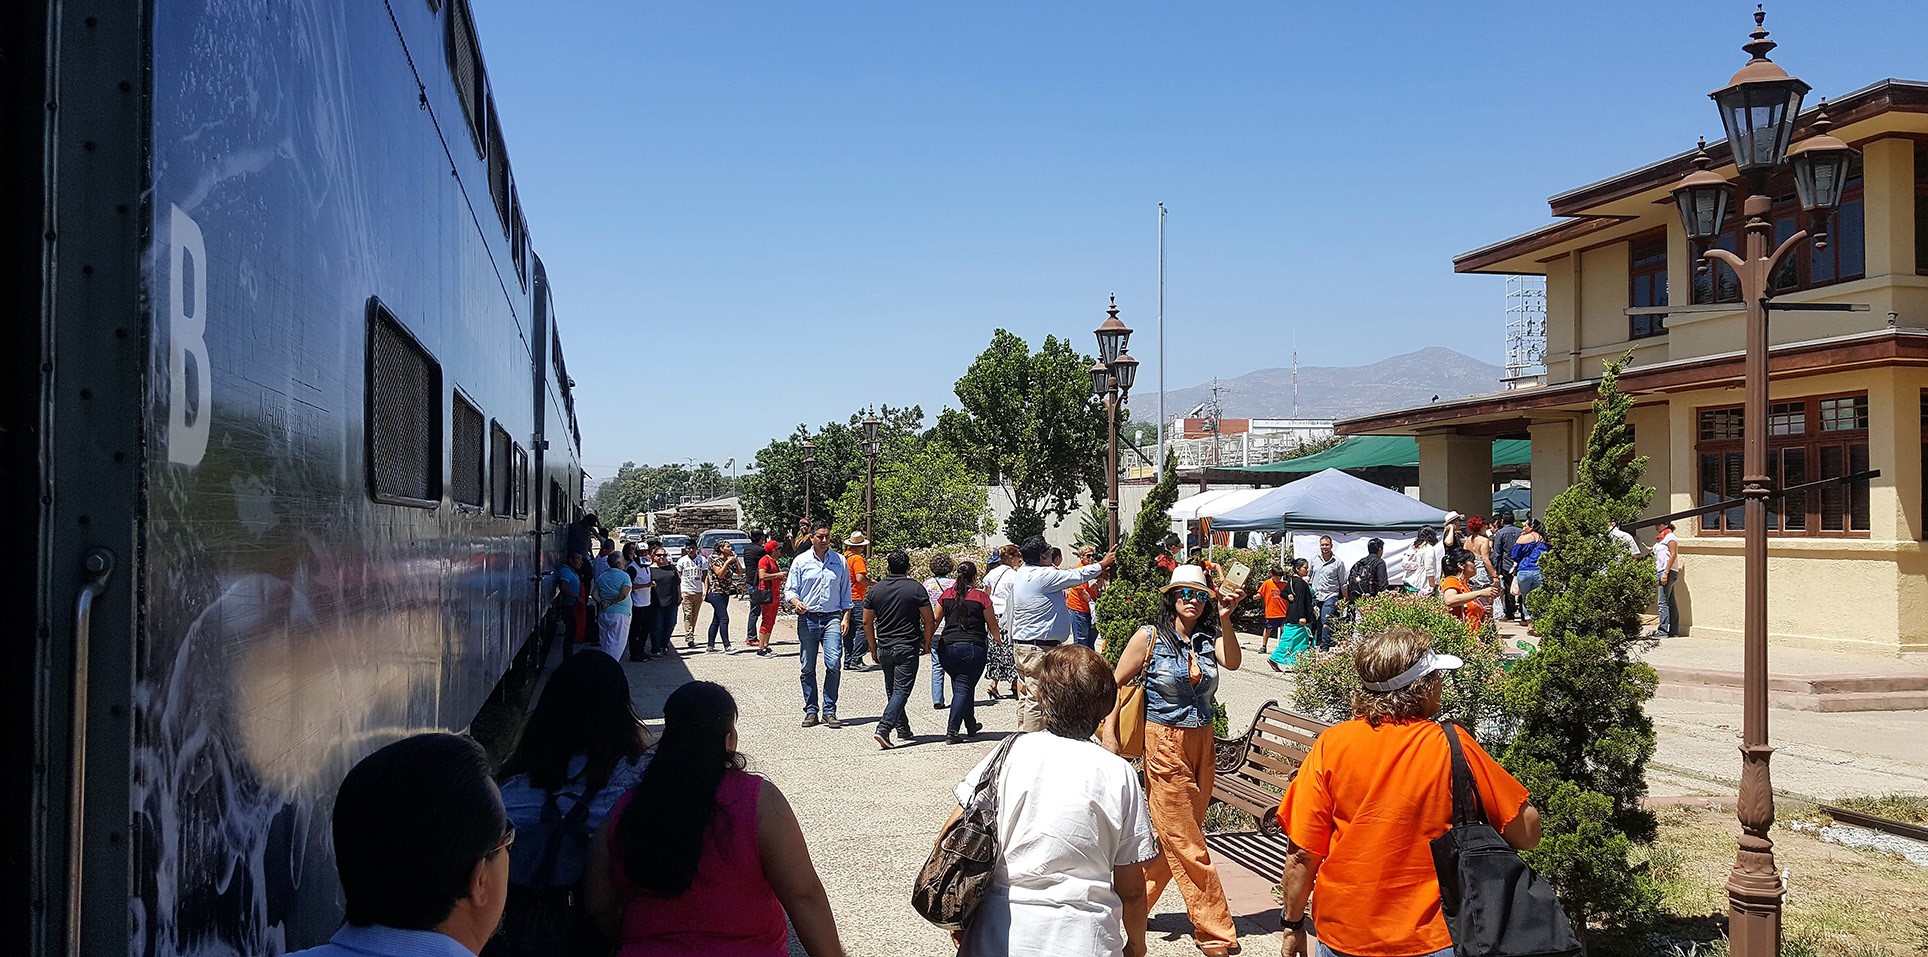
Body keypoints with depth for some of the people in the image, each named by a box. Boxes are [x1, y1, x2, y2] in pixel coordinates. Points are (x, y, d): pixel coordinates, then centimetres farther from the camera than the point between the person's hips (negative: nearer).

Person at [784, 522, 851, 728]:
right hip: (807, 619, 0)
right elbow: (789, 590, 6)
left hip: (832, 618, 0)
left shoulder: (840, 561, 9)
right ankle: (811, 711, 12)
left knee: (834, 664, -12)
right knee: (808, 667, 3)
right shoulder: (800, 561, 5)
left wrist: (845, 617, 5)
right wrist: (795, 602, -16)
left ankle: (829, 711, -4)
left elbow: (845, 593, 14)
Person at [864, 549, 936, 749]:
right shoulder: (916, 588, -7)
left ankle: (903, 729, 25)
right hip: (908, 648, -4)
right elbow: (929, 621, -6)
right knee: (901, 691, -6)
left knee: (892, 691, 18)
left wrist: (873, 648, 17)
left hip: (884, 648, 4)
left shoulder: (875, 589, 4)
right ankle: (883, 729, -21)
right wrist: (927, 643, 8)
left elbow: (867, 622, 7)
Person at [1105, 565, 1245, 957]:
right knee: (1185, 841, -2)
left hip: (1201, 745, 5)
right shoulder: (1150, 637, -5)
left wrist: (1224, 619, -29)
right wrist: (1109, 733, -7)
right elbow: (1115, 684, -1)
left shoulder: (1208, 639, 4)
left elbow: (1232, 661, -17)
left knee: (1173, 836, 12)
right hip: (1164, 745, -5)